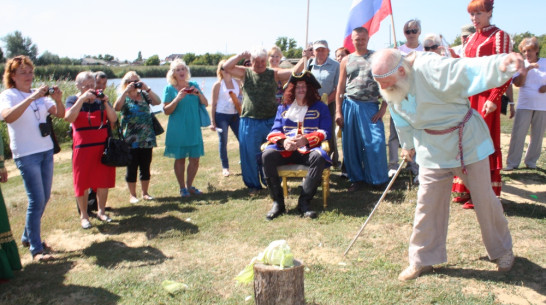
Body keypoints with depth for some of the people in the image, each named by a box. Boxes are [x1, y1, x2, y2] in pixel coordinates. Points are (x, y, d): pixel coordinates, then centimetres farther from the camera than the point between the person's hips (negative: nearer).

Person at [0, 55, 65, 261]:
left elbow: (60, 114, 5)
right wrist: (31, 98, -30)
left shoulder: (40, 95, 11)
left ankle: (28, 237, 27)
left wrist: (58, 100, -14)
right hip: (26, 154, -6)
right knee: (36, 200, -9)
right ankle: (36, 249, -1)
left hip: (46, 151, 6)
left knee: (44, 198, 10)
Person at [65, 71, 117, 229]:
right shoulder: (73, 100, 1)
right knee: (83, 181, 2)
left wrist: (105, 102, -14)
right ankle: (83, 215, 15)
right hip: (83, 147, -3)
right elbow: (69, 118, -18)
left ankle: (101, 211, 23)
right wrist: (82, 99, -21)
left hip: (103, 146, 3)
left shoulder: (100, 98, 9)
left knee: (103, 180, 8)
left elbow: (114, 119, -1)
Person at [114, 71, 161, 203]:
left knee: (145, 167, 9)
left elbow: (158, 102, -5)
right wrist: (126, 91, -17)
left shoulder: (144, 95, 10)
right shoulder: (124, 97, 3)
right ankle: (132, 195, 14)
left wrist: (147, 88, -10)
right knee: (132, 168, 4)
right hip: (131, 140, -3)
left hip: (147, 139, 3)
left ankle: (145, 192, 22)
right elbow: (116, 107, -18)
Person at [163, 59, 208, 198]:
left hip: (194, 128, 3)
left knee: (195, 159, 5)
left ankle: (189, 185, 22)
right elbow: (166, 111, -6)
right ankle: (182, 188, 17)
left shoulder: (194, 85, 8)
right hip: (177, 130, -3)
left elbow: (205, 104, 8)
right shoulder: (170, 89, -1)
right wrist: (178, 98, -19)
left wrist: (198, 94, -10)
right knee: (180, 158, 3)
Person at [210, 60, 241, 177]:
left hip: (235, 115, 3)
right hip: (221, 115, -3)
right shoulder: (218, 85, -1)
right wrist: (213, 121, -5)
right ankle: (225, 167, 12)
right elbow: (214, 103, -1)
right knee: (223, 142, 2)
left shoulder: (237, 82, 9)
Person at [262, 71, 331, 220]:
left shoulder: (320, 107, 12)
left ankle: (304, 202, -27)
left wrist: (306, 140, -18)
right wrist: (283, 141, -14)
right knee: (267, 155, -28)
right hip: (285, 150, 2)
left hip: (310, 149, -2)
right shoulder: (283, 108, 20)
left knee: (319, 156, -36)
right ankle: (277, 202, -21)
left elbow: (324, 132, 1)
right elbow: (275, 131, 12)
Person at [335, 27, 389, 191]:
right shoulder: (346, 60, 10)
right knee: (351, 144, 5)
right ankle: (357, 178, 19)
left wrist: (383, 107, -6)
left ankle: (378, 179, 11)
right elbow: (340, 87, 9)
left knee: (376, 143, -7)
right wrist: (338, 111, 3)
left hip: (370, 106, -2)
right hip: (350, 105, 2)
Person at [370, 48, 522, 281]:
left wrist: (502, 64, -60)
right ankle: (423, 259, 17)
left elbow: (469, 70, -41)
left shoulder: (432, 70, -27)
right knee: (427, 203, 2)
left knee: (484, 198, 8)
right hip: (432, 149, 5)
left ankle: (502, 250, 33)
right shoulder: (390, 91, -5)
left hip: (467, 141, -4)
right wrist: (408, 146, 24)